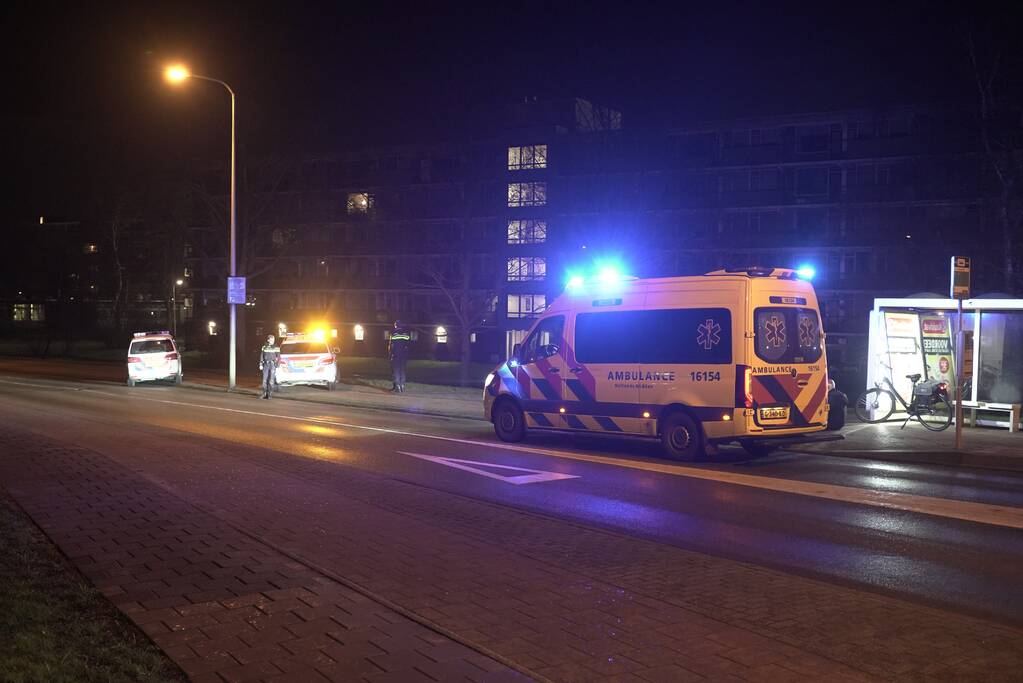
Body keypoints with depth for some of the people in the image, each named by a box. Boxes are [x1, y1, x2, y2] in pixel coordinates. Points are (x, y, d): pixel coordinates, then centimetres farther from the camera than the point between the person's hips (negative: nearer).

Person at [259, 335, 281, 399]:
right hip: (266, 364, 2)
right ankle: (265, 393, 11)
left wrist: (276, 364, -7)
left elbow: (278, 357, 0)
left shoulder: (276, 347, -1)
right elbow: (261, 356, 10)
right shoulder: (264, 347, 6)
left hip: (272, 365, -2)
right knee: (265, 379, 2)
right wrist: (261, 364, 5)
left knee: (271, 380, -5)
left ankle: (270, 394, 0)